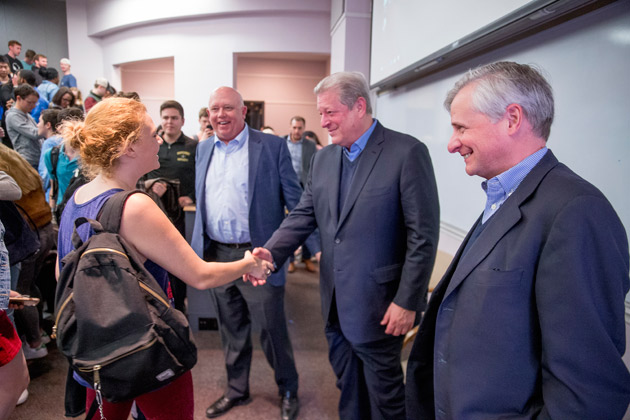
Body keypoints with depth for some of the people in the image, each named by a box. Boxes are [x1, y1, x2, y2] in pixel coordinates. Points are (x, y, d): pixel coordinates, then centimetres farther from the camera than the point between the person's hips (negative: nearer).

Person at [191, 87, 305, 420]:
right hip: (216, 255, 5)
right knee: (231, 330, 19)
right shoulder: (203, 150, 10)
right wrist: (198, 248, 14)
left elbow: (295, 200, -8)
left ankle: (288, 392, 31)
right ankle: (236, 389, 40)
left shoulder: (272, 146, -7)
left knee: (272, 329, 7)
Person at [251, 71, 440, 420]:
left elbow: (423, 235, -15)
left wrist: (407, 301, -15)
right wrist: (271, 252, -11)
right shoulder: (323, 159, 6)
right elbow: (303, 215, 6)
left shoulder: (407, 152, -14)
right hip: (335, 303, 6)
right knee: (347, 386, 23)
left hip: (378, 305, -6)